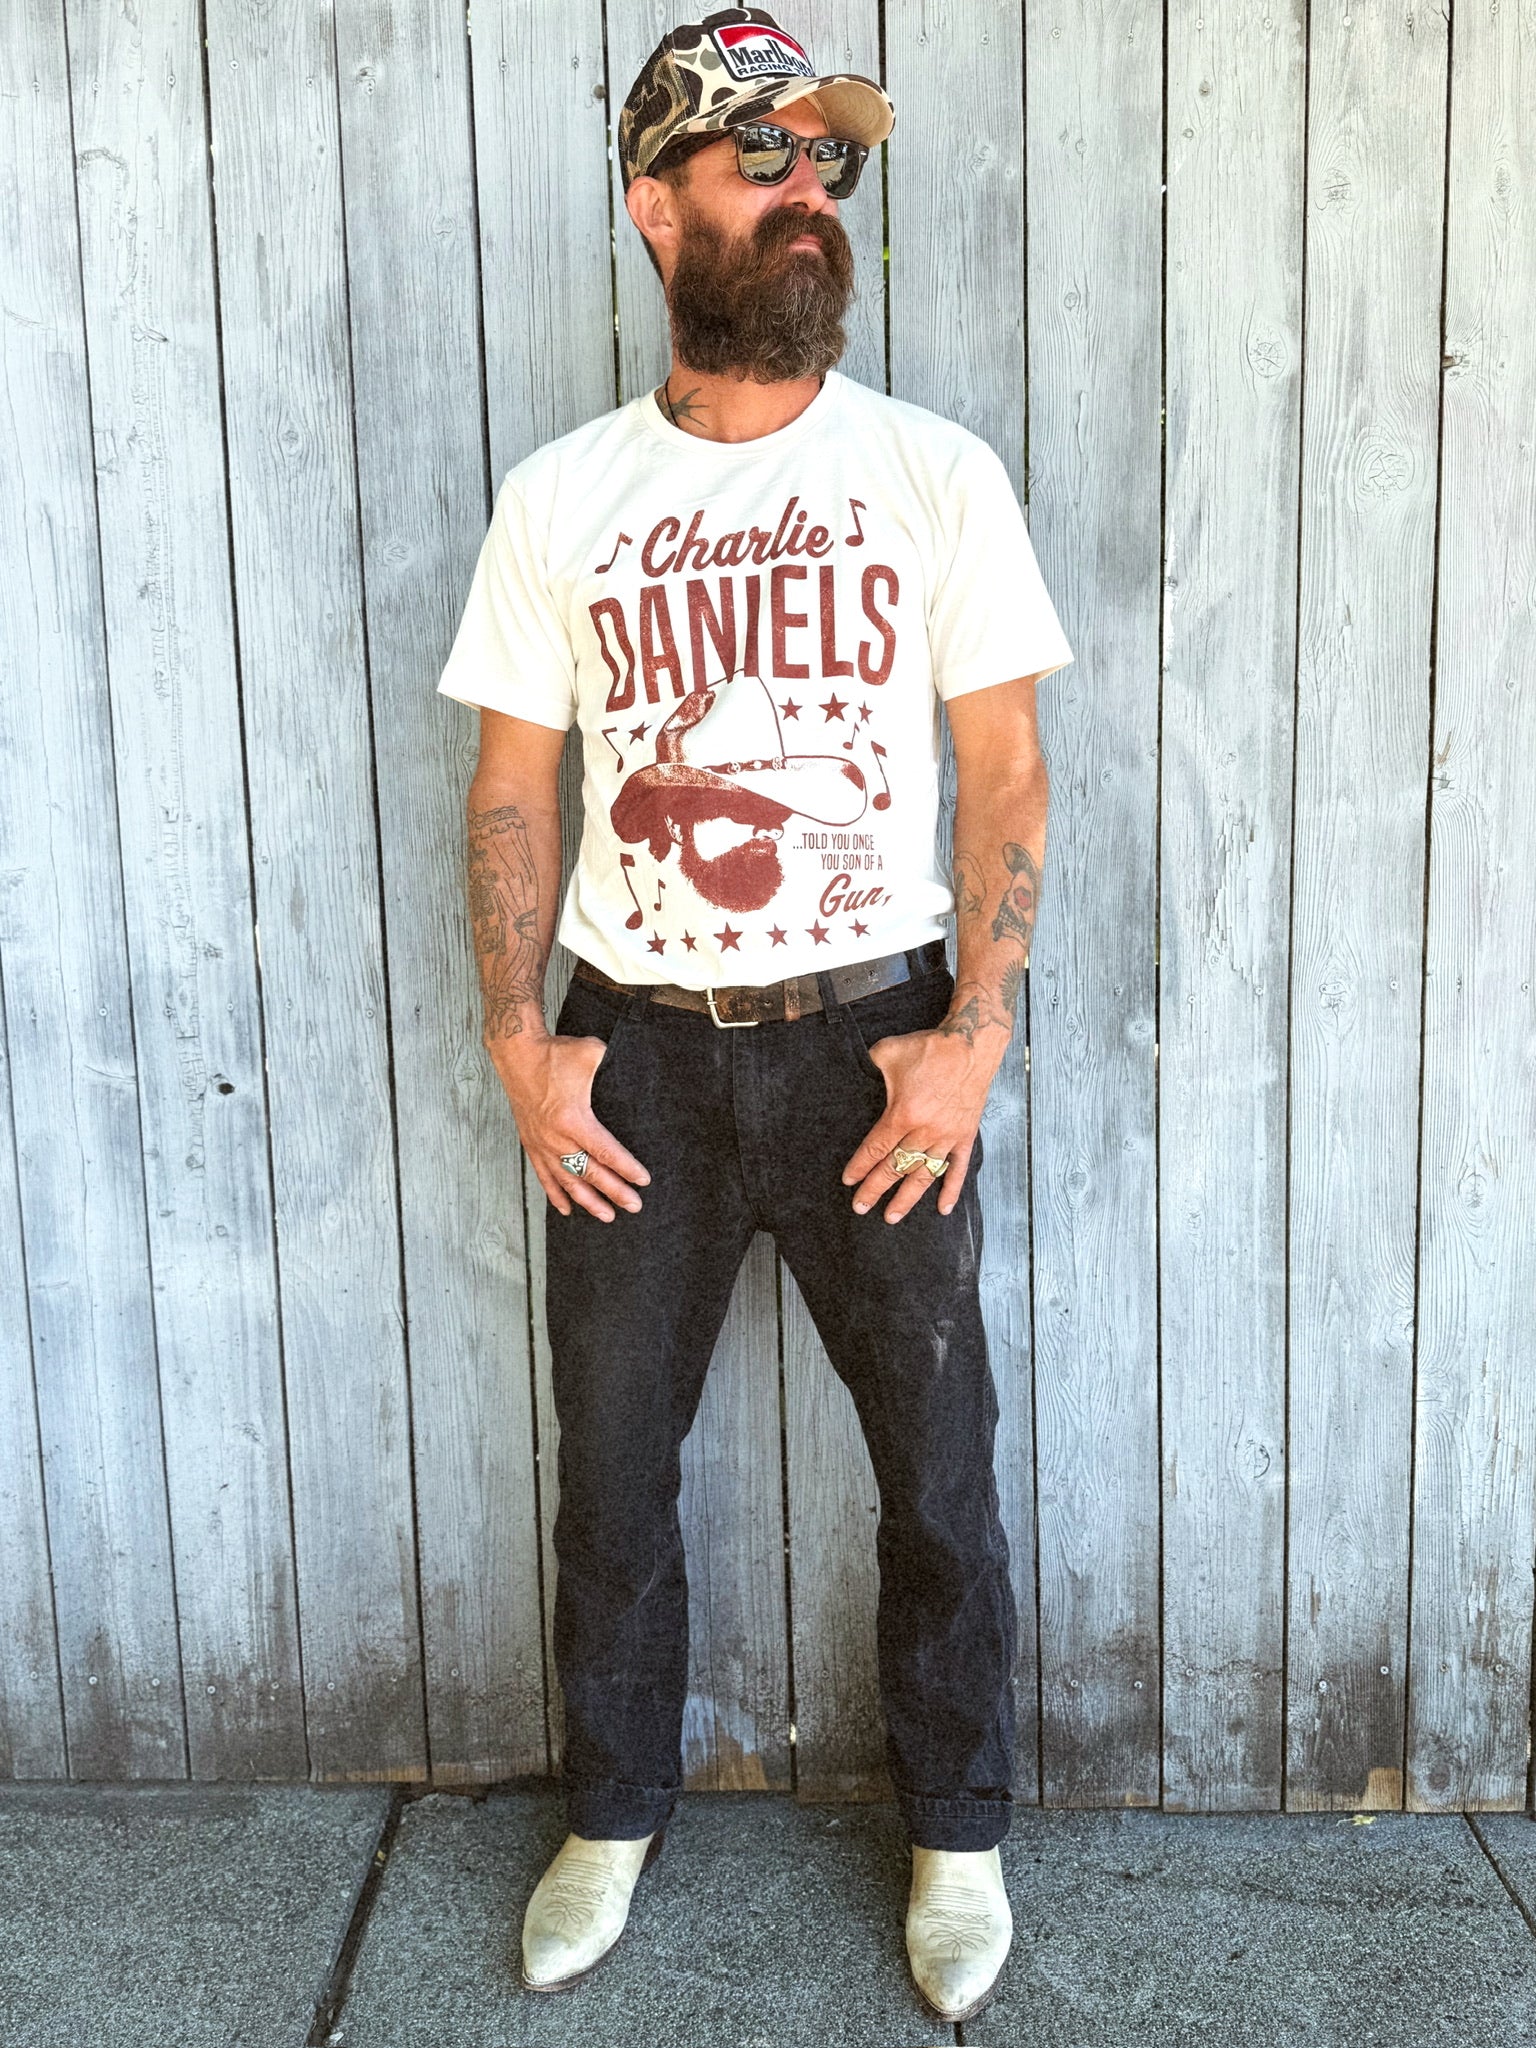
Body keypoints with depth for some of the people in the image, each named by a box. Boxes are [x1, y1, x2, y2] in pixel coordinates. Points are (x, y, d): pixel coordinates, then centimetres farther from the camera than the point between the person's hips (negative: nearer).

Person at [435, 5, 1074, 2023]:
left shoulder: (936, 472, -1)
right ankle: (614, 1819, 36)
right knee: (611, 1465, 12)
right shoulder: (558, 499, 2)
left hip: (871, 1039, -1)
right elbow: (516, 784, 5)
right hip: (637, 1047, 1)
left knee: (939, 1469, 9)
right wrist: (517, 1041, -4)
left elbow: (1005, 769, -2)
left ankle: (958, 1834, 32)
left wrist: (975, 1038, -10)